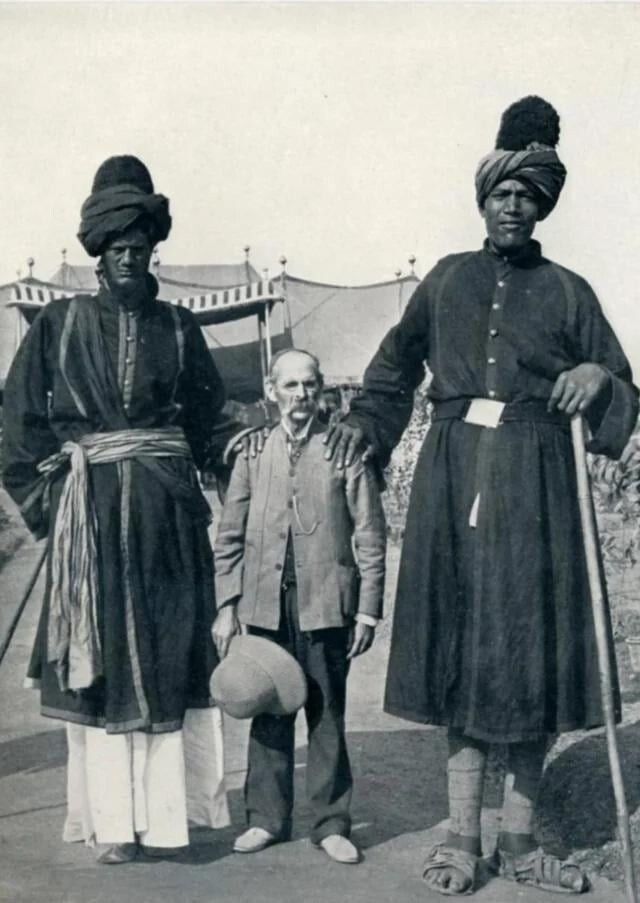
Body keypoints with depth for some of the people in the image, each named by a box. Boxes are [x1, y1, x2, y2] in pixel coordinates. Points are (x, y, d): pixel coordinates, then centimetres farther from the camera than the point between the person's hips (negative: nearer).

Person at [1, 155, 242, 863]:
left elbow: (208, 411, 16)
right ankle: (113, 819, 10)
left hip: (168, 511, 1)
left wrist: (186, 472, 6)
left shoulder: (177, 327, 8)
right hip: (90, 511, -1)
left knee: (169, 654, 3)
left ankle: (165, 809, 13)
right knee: (99, 661, 2)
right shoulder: (59, 323, 4)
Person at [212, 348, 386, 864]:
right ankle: (267, 818, 24)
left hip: (326, 604, -2)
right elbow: (230, 536, 9)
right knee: (268, 714, 11)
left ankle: (331, 823, 18)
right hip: (266, 604, 2)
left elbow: (370, 537, -1)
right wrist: (227, 606, 4)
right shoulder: (253, 451, 7)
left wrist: (368, 609, -4)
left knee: (327, 717, 7)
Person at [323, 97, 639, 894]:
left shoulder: (566, 292, 9)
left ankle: (518, 841, 11)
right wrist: (365, 421, 12)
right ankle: (462, 835, 10)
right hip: (453, 477, 1)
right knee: (459, 645, 1)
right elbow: (396, 366, 24)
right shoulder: (447, 280, 12)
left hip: (534, 485, -1)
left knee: (528, 646, 0)